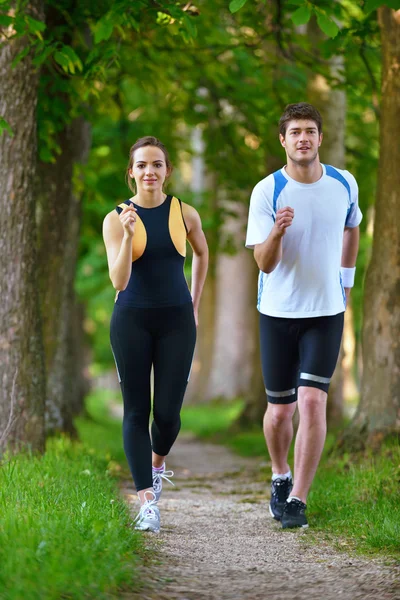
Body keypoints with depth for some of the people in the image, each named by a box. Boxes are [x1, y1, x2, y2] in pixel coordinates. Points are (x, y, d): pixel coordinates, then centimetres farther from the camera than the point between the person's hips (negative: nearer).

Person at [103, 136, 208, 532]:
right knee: (136, 411, -3)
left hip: (176, 321, 1)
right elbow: (118, 281, -14)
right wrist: (128, 235, -27)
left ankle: (158, 463, 31)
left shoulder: (184, 215, 0)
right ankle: (147, 503, -3)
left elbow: (201, 252, 21)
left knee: (168, 412, -3)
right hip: (132, 320, -1)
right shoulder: (116, 220, -5)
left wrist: (195, 303, 21)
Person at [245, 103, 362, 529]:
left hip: (326, 311, 1)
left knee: (312, 402, -13)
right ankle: (281, 477, 35)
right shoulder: (267, 191, -10)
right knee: (280, 411, 7)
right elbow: (265, 263, -15)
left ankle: (297, 500, -7)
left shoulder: (344, 185, -2)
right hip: (278, 313, -1)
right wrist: (277, 232, -34)